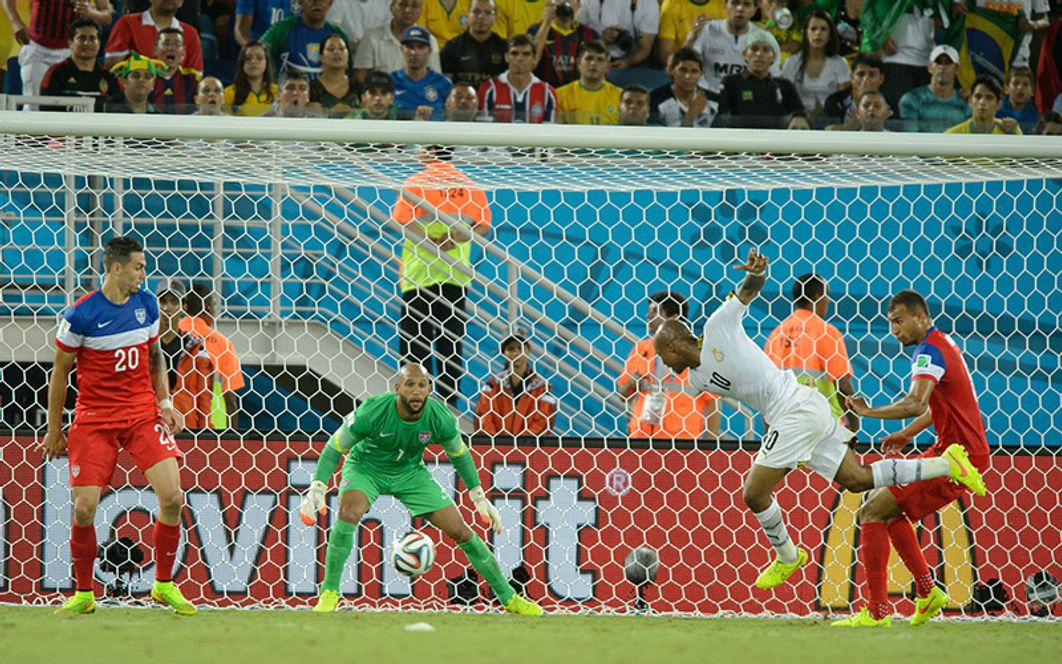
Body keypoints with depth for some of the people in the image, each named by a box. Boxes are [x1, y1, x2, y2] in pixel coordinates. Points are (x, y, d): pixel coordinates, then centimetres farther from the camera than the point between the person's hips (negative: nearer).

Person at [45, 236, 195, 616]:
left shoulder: (146, 304, 4)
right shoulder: (80, 315, -11)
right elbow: (60, 372, -1)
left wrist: (165, 403, 6)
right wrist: (54, 431, 3)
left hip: (143, 413, 3)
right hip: (94, 420, -3)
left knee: (172, 497, -12)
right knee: (84, 509, -9)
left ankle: (164, 585, 5)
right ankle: (83, 594, 11)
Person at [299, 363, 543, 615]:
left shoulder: (439, 418, -23)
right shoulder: (372, 412, -32)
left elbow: (460, 455, -1)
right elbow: (334, 448, -16)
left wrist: (479, 497, 1)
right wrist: (317, 489, -24)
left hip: (410, 471, 2)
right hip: (365, 467, -2)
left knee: (460, 531, -4)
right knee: (348, 513, -35)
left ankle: (508, 597, 13)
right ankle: (329, 593, -20)